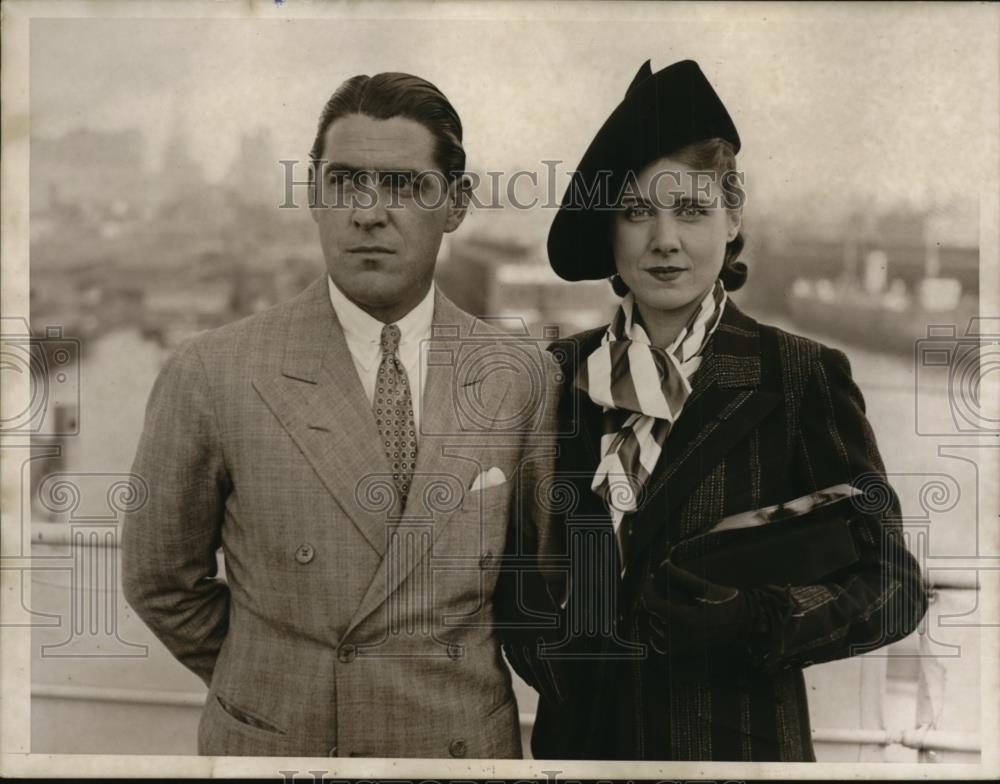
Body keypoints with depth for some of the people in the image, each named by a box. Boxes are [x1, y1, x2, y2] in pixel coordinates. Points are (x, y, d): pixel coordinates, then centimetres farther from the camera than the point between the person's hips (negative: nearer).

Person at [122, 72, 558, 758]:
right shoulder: (210, 377, -13)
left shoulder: (525, 379, -8)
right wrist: (270, 689, 4)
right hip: (273, 747, -1)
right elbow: (162, 582, -2)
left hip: (470, 747, 2)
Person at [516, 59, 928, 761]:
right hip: (581, 730, 3)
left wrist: (753, 618, -24)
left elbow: (893, 585, -9)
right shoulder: (561, 374, -1)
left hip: (739, 736, -3)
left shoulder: (804, 375, -11)